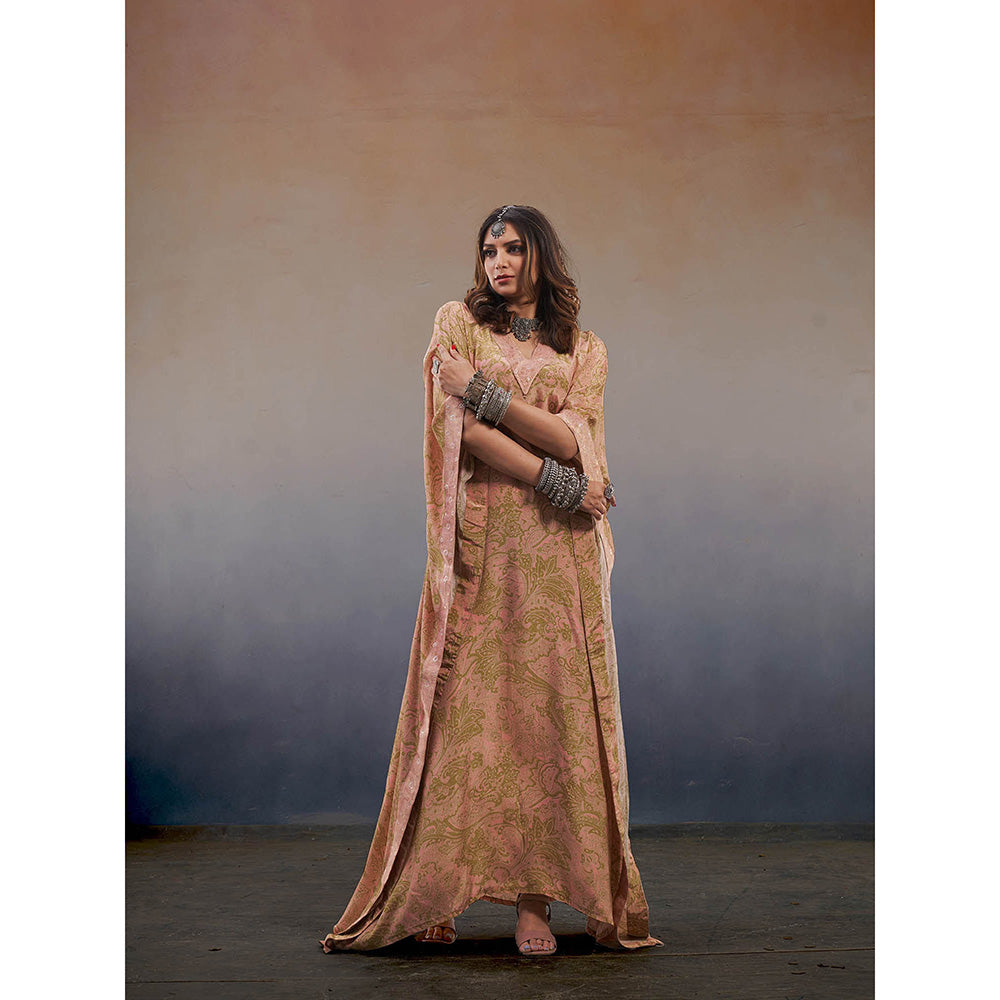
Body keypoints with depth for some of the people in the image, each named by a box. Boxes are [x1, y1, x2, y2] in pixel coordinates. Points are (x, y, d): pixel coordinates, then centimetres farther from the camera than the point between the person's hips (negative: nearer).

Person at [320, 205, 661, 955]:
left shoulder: (585, 350, 14)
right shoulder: (457, 324, 10)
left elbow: (571, 436, -3)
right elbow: (467, 430, -4)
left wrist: (482, 389, -11)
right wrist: (559, 485, -9)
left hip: (559, 548, 2)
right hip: (481, 536, -1)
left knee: (550, 704, -4)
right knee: (465, 702, -5)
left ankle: (535, 896, -1)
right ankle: (434, 893, 1)